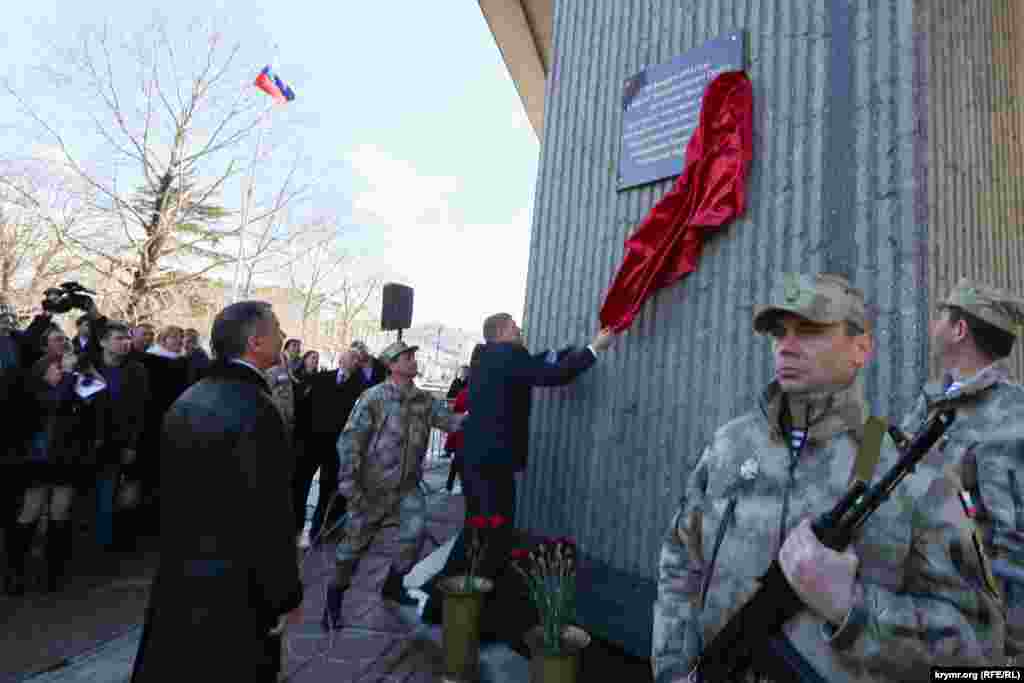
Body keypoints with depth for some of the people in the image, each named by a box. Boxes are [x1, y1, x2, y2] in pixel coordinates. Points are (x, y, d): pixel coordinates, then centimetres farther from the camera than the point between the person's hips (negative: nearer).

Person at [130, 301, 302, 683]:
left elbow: (172, 488, 10)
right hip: (234, 584, -8)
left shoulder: (185, 401, 2)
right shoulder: (257, 409, -24)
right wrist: (286, 595, -13)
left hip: (176, 572, 8)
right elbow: (270, 515, -24)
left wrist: (177, 556, 21)